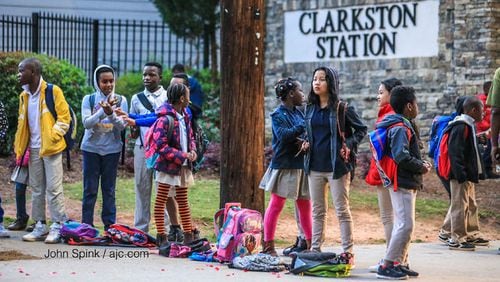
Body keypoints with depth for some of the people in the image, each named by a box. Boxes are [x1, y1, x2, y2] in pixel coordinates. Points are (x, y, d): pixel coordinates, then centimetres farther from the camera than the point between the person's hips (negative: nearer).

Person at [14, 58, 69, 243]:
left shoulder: (53, 92, -9)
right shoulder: (24, 96, 12)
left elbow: (64, 117, -8)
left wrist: (52, 137, -15)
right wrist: (19, 149, 13)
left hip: (51, 149, -6)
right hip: (33, 149, 6)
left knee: (53, 189, -5)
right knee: (37, 189, 9)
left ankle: (57, 227, 0)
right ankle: (40, 227, 15)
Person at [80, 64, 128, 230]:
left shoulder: (120, 100, 1)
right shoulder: (89, 100, 0)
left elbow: (122, 125, -6)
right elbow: (86, 123, -11)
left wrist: (110, 113, -24)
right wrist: (103, 110, -24)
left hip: (112, 149, 0)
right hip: (91, 148, 0)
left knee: (109, 189, 4)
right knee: (90, 189, 1)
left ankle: (110, 225, 8)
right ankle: (86, 225, 5)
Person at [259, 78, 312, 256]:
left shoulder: (298, 113, 11)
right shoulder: (278, 115, -8)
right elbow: (284, 135, -24)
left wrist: (306, 141, -14)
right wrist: (304, 126, -18)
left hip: (301, 166, 7)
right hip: (284, 166, -7)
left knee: (305, 206, 9)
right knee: (276, 205, -1)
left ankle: (310, 244, 15)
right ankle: (268, 245, 5)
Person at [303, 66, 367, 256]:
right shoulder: (310, 108, 10)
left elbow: (361, 129, 1)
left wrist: (349, 145, -12)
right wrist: (306, 143, 5)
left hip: (336, 166, -6)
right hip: (314, 166, 6)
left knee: (342, 210, -2)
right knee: (317, 210, 12)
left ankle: (348, 251, 2)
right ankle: (315, 249, 17)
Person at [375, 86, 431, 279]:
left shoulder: (402, 126, 16)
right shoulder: (400, 128, -16)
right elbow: (401, 156, -27)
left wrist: (420, 163, 9)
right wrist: (421, 167, -14)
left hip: (405, 183, 11)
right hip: (402, 183, -11)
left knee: (402, 225, 15)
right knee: (405, 225, -12)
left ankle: (398, 263, 20)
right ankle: (386, 266, -11)